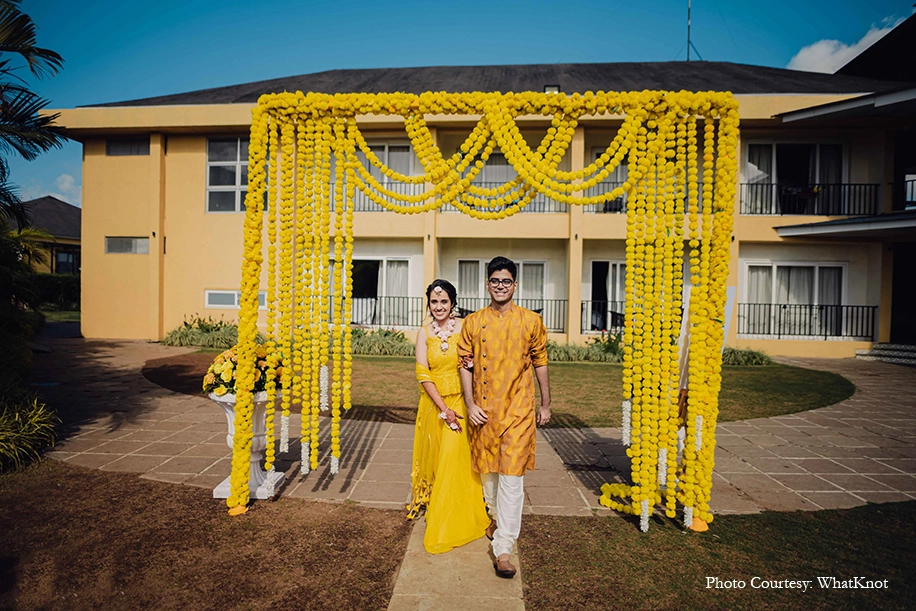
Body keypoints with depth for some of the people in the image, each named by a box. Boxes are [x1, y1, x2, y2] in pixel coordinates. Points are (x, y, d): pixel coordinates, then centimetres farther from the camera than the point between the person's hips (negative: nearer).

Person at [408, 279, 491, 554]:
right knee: (435, 456, 13)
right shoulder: (424, 333, -2)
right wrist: (443, 409, -13)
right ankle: (433, 505, 38)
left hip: (460, 400, -1)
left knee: (455, 457, -2)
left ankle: (454, 522, 18)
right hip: (433, 403, 1)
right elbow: (423, 375, -6)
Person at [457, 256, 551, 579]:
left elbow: (540, 364, 6)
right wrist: (470, 404, -6)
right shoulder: (473, 323, 2)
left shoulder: (531, 321, -1)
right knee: (488, 470, 17)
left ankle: (503, 548, 8)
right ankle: (497, 517, 44)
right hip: (483, 410, 2)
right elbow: (466, 365, 3)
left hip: (517, 410, -2)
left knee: (511, 476, -3)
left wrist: (545, 405, 8)